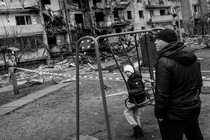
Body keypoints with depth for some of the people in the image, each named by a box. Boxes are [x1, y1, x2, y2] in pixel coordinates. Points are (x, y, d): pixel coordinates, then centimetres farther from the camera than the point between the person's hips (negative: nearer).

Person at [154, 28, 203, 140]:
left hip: (173, 115, -8)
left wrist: (158, 114, -11)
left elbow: (162, 93, -23)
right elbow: (199, 83, 13)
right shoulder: (192, 58, 3)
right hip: (194, 109, 8)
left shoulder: (163, 62, -22)